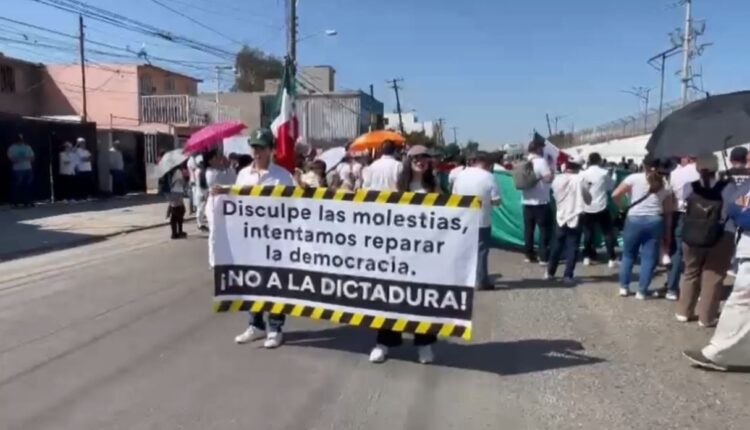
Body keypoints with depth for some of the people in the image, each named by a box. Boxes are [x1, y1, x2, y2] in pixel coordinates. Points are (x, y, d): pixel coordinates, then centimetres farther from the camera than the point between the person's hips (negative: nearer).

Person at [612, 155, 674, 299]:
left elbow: (615, 195, -6)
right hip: (655, 222, 2)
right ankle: (642, 291, 7)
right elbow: (668, 212, 7)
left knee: (628, 255, 13)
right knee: (649, 258, 7)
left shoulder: (634, 178, -1)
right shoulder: (664, 184, 8)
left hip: (634, 220, -1)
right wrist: (667, 232, 11)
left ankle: (624, 287, 17)